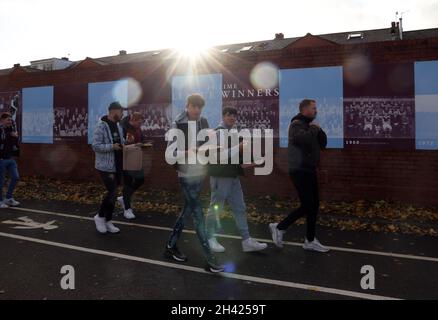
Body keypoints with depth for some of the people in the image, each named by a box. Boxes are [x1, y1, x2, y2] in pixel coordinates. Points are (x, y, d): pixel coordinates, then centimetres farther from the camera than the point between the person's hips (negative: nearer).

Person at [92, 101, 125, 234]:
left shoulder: (118, 126, 11)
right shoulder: (101, 126, -13)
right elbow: (95, 146, -18)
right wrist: (112, 147, -28)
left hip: (117, 166, 8)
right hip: (105, 167, -8)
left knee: (113, 194, 11)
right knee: (112, 193, -11)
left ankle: (108, 222, 23)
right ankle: (100, 216, 13)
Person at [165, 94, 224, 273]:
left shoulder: (203, 122, 5)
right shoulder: (178, 125, -11)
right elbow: (170, 152, -12)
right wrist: (187, 153, -29)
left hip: (200, 172, 6)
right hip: (187, 175, -6)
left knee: (187, 211, 16)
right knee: (198, 215, -4)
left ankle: (171, 246, 33)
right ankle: (209, 260, 4)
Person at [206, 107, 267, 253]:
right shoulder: (218, 132, -10)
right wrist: (238, 148, -25)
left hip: (233, 176, 9)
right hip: (220, 176, -9)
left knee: (240, 209, 9)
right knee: (215, 208, 3)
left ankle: (246, 241, 15)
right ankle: (210, 239, 17)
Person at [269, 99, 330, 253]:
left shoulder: (309, 125, 16)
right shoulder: (297, 124, -12)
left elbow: (323, 143, 14)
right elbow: (304, 139, -32)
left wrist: (317, 129, -2)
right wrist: (314, 129, -13)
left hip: (309, 170, 9)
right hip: (300, 171, -9)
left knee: (314, 205, 9)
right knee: (307, 206, -8)